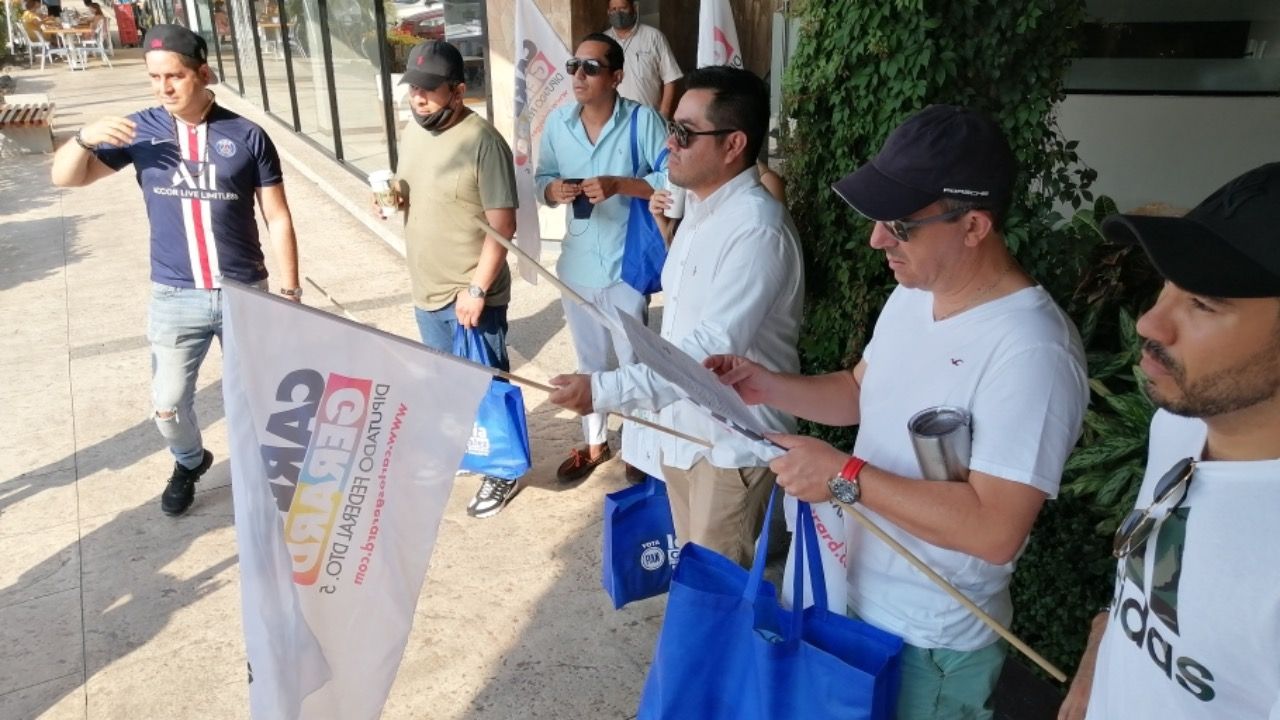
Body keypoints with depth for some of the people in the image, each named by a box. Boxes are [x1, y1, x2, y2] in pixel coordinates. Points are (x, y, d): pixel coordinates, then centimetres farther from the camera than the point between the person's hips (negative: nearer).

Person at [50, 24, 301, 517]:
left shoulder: (247, 136, -6)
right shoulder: (141, 130, -1)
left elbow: (278, 218, -2)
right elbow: (65, 178, 4)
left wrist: (290, 290, -5)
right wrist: (85, 138, -17)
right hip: (174, 298, 2)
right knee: (168, 404, 11)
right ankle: (189, 462, 41)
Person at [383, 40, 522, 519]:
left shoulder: (483, 142, -19)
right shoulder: (413, 130, 6)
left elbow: (502, 223, -20)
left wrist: (477, 288, -21)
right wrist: (395, 194, -5)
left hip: (470, 295, -8)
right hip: (426, 291, 8)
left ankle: (502, 471, 23)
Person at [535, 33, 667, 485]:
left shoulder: (643, 120, -13)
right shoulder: (557, 123, 1)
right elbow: (541, 178, 9)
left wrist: (618, 184, -25)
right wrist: (552, 190, -14)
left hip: (628, 265, -4)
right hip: (577, 265, 5)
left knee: (634, 363, 10)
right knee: (589, 362, 20)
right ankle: (595, 444, 39)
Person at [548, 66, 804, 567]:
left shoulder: (757, 229, -27)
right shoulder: (700, 206, 5)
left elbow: (712, 350, -34)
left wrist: (604, 390, -37)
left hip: (733, 439, -9)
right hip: (683, 425, 9)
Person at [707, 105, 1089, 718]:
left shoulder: (1031, 352, -29)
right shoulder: (912, 296, -1)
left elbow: (995, 530, -31)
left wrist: (845, 475, -30)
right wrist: (765, 386, -3)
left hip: (930, 643, -8)